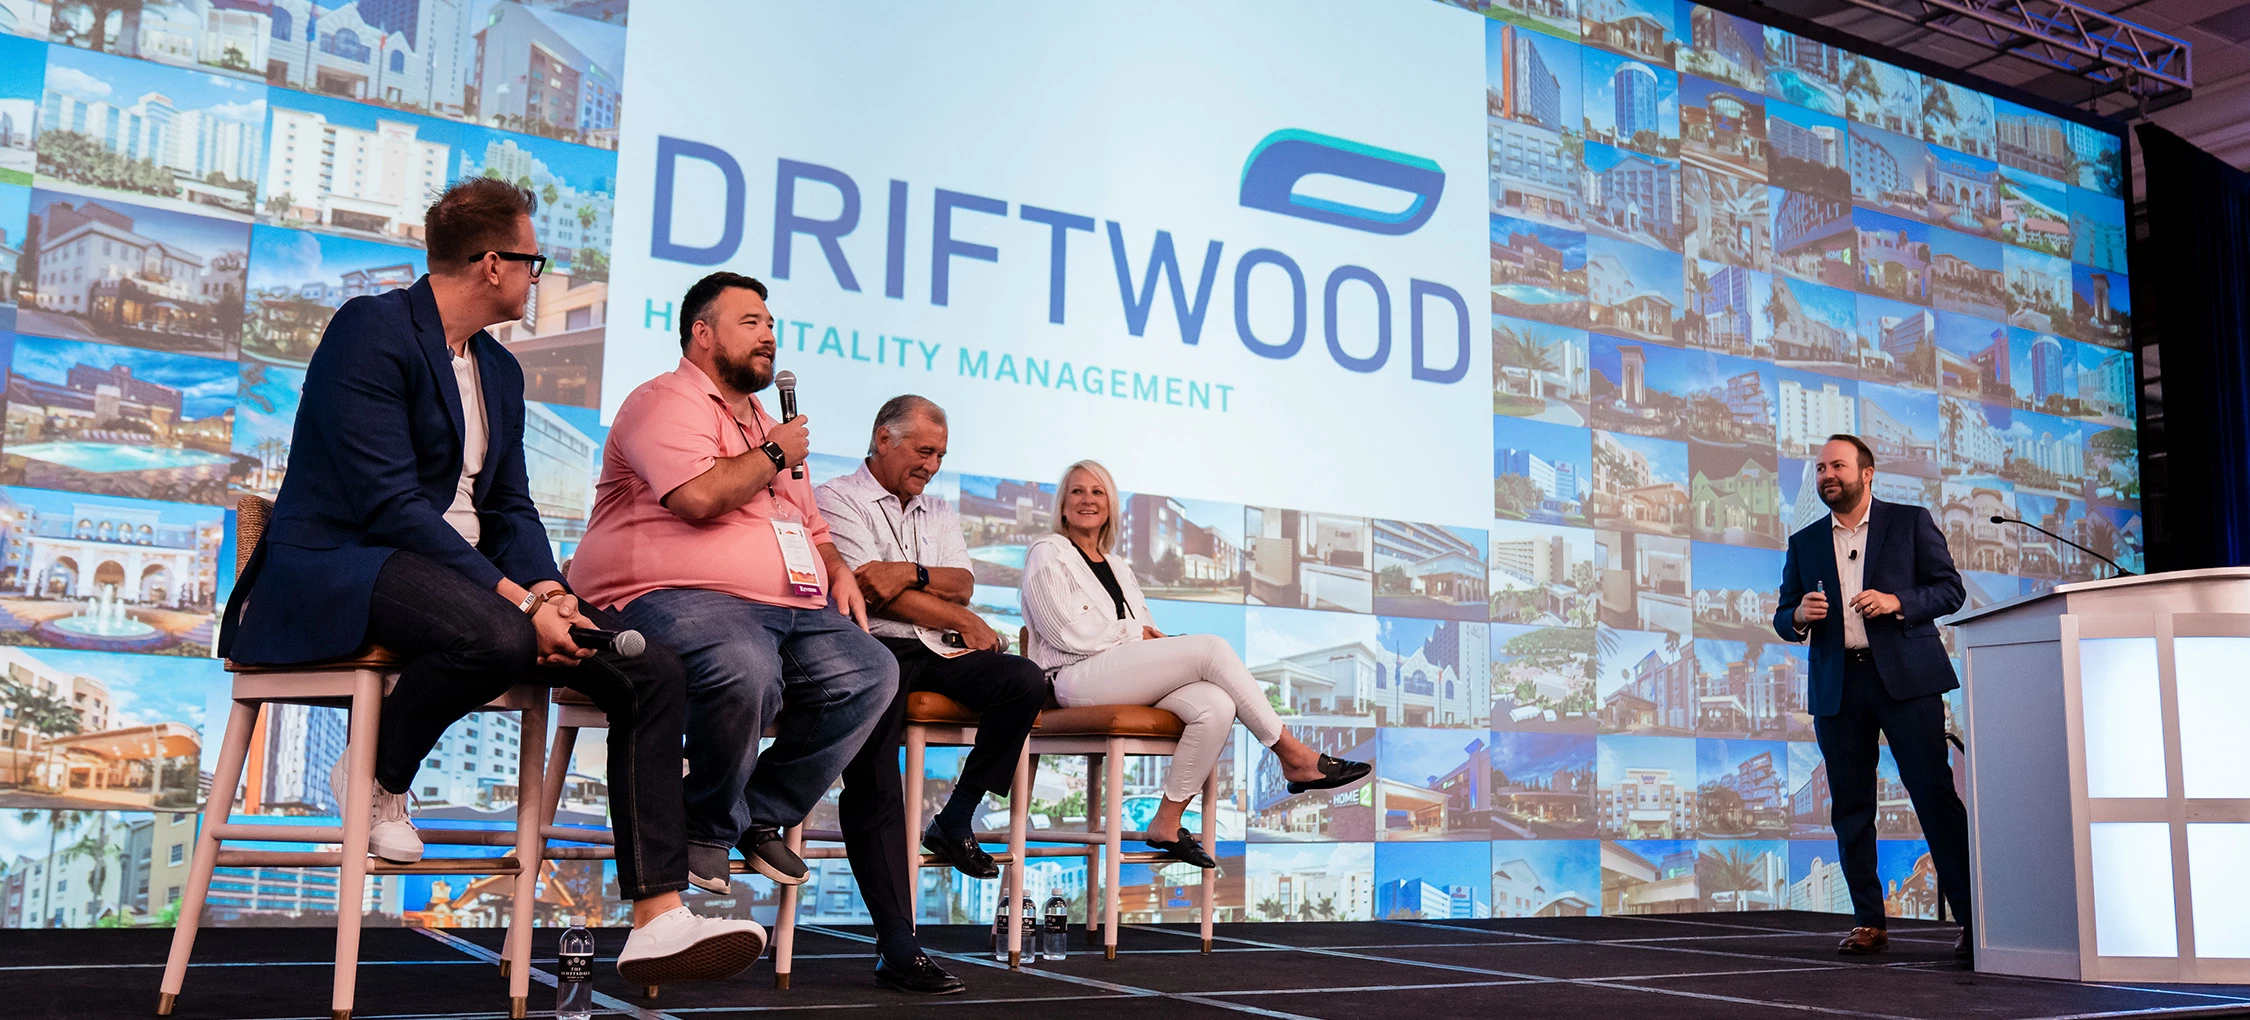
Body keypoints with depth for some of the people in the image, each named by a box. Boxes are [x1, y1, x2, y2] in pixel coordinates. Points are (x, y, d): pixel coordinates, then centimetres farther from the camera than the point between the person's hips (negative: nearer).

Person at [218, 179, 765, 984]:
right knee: (493, 636, -41)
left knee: (651, 670, -12)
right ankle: (373, 775, -8)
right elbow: (388, 501, -19)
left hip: (464, 578, 8)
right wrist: (514, 599, -24)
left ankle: (658, 920, -14)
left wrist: (548, 591, -8)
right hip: (337, 569, -8)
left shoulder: (500, 371, 17)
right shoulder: (372, 330, -9)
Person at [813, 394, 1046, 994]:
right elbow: (876, 591, -6)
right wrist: (967, 624, 0)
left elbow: (962, 583, 9)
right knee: (872, 782, -26)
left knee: (1025, 681, -23)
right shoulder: (837, 500, 6)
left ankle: (954, 822, -9)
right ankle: (897, 944, -27)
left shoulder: (939, 514, 26)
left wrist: (911, 573, -11)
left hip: (936, 653, 5)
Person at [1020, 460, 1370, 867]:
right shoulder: (1047, 555, 7)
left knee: (1216, 707, -25)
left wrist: (1155, 637, -1)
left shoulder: (1120, 570, 29)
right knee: (1211, 647, -23)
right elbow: (1066, 633, -6)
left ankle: (1167, 824, -19)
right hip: (1076, 679, -7)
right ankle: (1295, 758, -16)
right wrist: (1135, 632, -3)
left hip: (1130, 681, 7)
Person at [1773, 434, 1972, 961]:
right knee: (1850, 805, 3)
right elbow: (1783, 618, 16)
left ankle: (1972, 916, -3)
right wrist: (1799, 616, -7)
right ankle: (1868, 921, 9)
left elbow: (1951, 589, 4)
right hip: (1836, 685, 3)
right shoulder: (1804, 542, 17)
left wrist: (1897, 601, -12)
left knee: (1934, 793, -8)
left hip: (1905, 677, -3)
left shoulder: (1910, 522, 9)